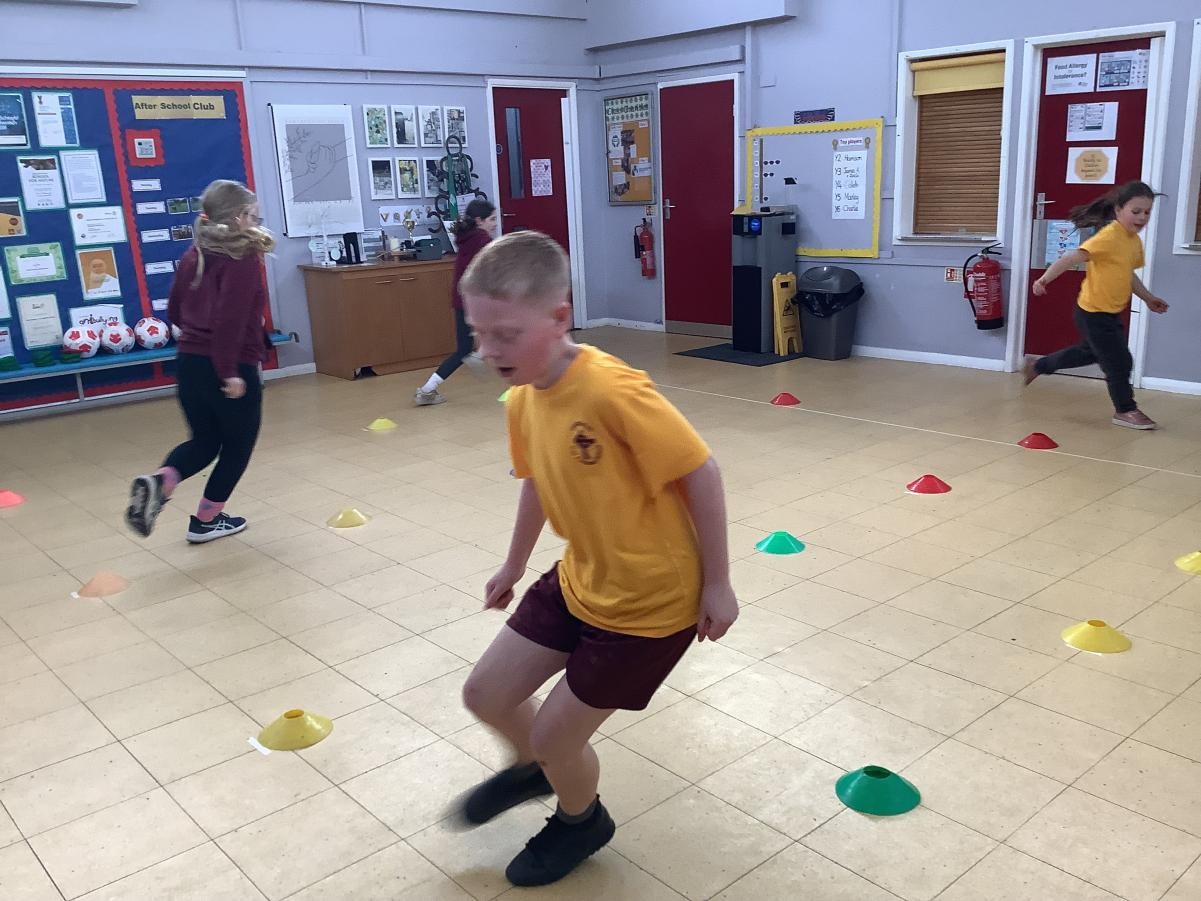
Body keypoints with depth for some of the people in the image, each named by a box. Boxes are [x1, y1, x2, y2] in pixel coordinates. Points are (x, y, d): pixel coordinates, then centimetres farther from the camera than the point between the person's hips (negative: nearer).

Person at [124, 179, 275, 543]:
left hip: (189, 361, 7)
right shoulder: (243, 258, -13)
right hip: (233, 368, -7)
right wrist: (229, 371, -23)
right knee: (238, 444, 13)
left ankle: (158, 483, -7)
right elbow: (231, 318, -24)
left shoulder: (194, 254, 10)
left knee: (204, 440, 21)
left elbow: (174, 311, 16)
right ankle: (206, 521, 20)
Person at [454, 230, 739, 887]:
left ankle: (582, 822, 40)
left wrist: (717, 584, -15)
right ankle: (533, 768, 47)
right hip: (579, 580, 7)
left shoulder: (611, 391, -31)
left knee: (555, 733, 4)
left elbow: (701, 473, -23)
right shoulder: (521, 400, -5)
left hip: (653, 600, -7)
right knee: (485, 693, 12)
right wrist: (514, 564, 24)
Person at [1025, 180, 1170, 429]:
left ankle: (1038, 366, 42)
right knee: (1119, 362, -2)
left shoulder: (1135, 241, 6)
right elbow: (1073, 257, -29)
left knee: (1092, 352, 28)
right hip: (1093, 312, -10)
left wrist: (1148, 298, 24)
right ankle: (1125, 410, 16)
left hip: (1111, 312, 10)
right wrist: (1045, 278, -39)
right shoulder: (1109, 236, -22)